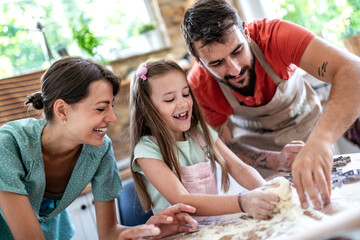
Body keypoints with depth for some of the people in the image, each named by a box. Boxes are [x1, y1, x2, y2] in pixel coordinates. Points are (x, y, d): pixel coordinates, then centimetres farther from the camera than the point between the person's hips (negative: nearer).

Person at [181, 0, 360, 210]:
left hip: (306, 128, -1)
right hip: (255, 142, 2)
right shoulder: (198, 88, -29)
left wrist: (320, 140, -67)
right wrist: (276, 160, -37)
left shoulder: (274, 35, -37)